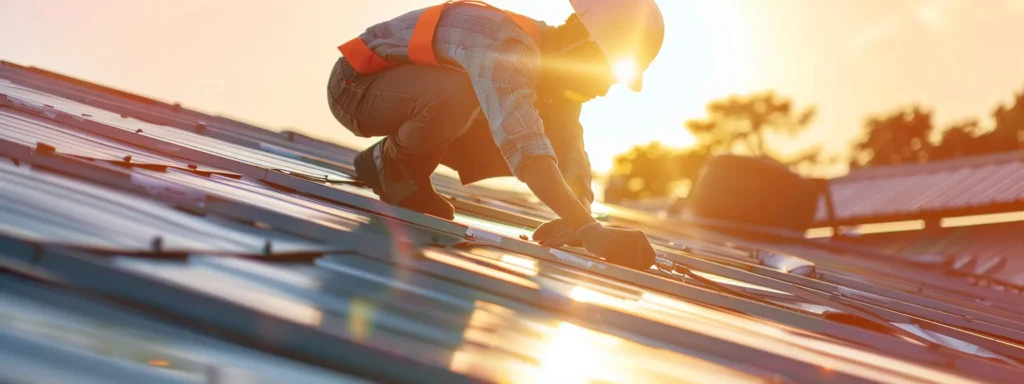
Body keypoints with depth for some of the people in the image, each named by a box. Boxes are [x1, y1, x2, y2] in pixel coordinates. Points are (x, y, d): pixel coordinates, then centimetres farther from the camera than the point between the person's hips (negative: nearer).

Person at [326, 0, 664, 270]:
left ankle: (410, 169, 6)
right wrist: (589, 229, -55)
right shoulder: (504, 46, -34)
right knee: (460, 93, -37)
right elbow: (525, 149, -47)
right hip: (357, 84, -8)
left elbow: (569, 150, -9)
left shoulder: (555, 62, -5)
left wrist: (575, 220, -28)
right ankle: (389, 165, -10)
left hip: (409, 93, 8)